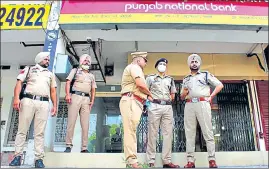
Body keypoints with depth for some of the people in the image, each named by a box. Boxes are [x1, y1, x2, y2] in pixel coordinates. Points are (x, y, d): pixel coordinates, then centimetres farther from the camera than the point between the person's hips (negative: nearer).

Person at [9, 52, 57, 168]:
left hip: (44, 103, 2)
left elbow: (53, 91, 19)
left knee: (40, 133, -3)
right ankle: (18, 155, 5)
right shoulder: (29, 69, 16)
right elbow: (19, 83, 4)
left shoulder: (50, 74, 24)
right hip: (28, 101, -1)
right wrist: (16, 98, -10)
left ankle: (39, 158, -3)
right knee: (22, 130, -2)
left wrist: (55, 105, 7)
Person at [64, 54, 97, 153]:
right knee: (71, 121, -9)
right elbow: (68, 82, 3)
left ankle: (84, 147, -1)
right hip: (75, 96, -3)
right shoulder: (75, 71, 16)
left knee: (85, 124, -2)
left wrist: (92, 100, 5)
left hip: (86, 99, 3)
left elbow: (93, 90, 21)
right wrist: (68, 94, -12)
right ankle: (68, 145, -5)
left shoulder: (91, 76, 25)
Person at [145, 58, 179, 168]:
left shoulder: (170, 79, 21)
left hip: (168, 107, 4)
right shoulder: (150, 78, 11)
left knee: (168, 133, 0)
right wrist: (152, 98, -4)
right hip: (155, 106, -4)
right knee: (152, 133, -5)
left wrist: (167, 100, 10)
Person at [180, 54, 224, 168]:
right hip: (189, 106, 4)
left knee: (207, 131, -7)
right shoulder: (186, 79, 23)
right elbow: (181, 97, 22)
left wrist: (211, 96, -1)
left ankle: (212, 159, -4)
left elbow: (220, 85, 8)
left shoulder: (206, 75, 14)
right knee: (189, 133, -2)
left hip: (202, 104, -3)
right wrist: (184, 92, 0)